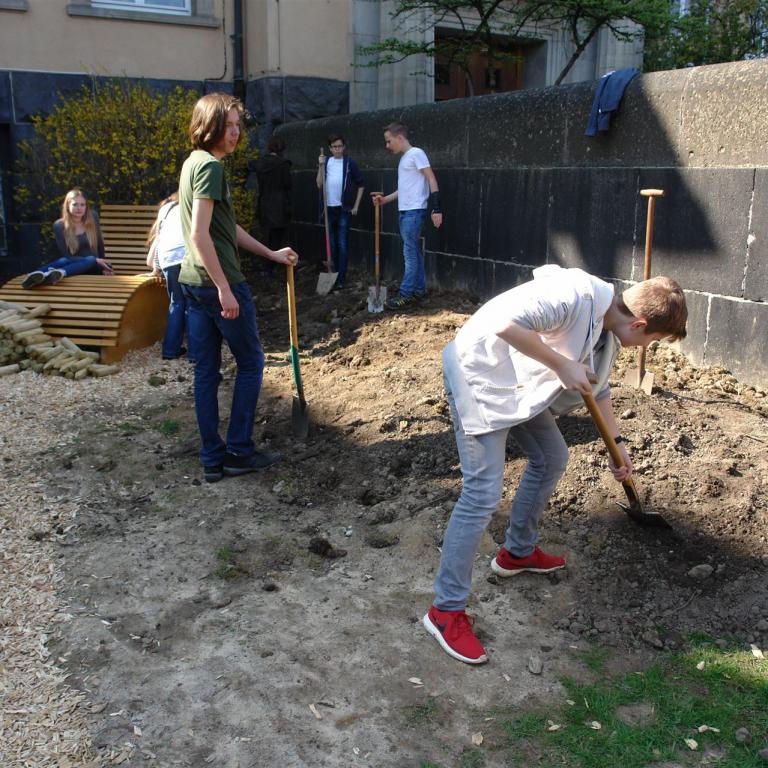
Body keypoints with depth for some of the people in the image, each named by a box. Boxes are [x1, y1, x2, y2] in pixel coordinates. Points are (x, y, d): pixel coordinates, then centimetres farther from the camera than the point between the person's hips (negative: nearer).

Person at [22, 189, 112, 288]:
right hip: (72, 263, -1)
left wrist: (102, 264, 12)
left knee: (90, 260, -34)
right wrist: (95, 260, -21)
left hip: (93, 267, 1)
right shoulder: (59, 225, -9)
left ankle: (60, 273, -65)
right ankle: (38, 275, -67)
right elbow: (67, 256, -14)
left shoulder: (93, 217, -2)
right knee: (64, 261, -35)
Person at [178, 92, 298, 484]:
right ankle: (239, 450, 12)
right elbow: (199, 234, -23)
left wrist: (271, 253, 25)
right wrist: (224, 289, -23)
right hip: (217, 282, -9)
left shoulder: (193, 162, 17)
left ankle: (213, 459, 17)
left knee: (205, 370, 10)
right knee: (251, 362, 6)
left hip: (192, 282, 9)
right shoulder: (210, 166, -14)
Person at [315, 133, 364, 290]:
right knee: (332, 245, 12)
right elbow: (319, 185, -2)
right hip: (329, 209, 3)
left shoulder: (349, 163, -3)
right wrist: (321, 166, -11)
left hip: (344, 209, -3)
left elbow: (360, 184, 3)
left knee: (342, 245, -3)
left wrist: (356, 205, -1)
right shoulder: (326, 162, 5)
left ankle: (341, 279, 0)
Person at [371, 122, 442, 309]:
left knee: (410, 253, -7)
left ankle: (406, 294, -4)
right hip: (405, 212, 9)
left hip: (415, 211, -9)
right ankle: (419, 290, 19)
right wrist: (385, 199, 15)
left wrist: (436, 209, -20)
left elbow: (431, 180, -14)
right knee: (414, 252, 13)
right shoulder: (404, 158, 18)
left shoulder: (416, 153, -9)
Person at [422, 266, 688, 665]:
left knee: (552, 458, 20)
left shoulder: (609, 330, 6)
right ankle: (446, 610, -3)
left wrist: (617, 442, 23)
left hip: (520, 382, 10)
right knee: (483, 492, -13)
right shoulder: (575, 296, -26)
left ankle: (518, 551, 41)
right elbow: (507, 322, -35)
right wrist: (561, 365, -28)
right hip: (480, 374, -10)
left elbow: (597, 387, 22)